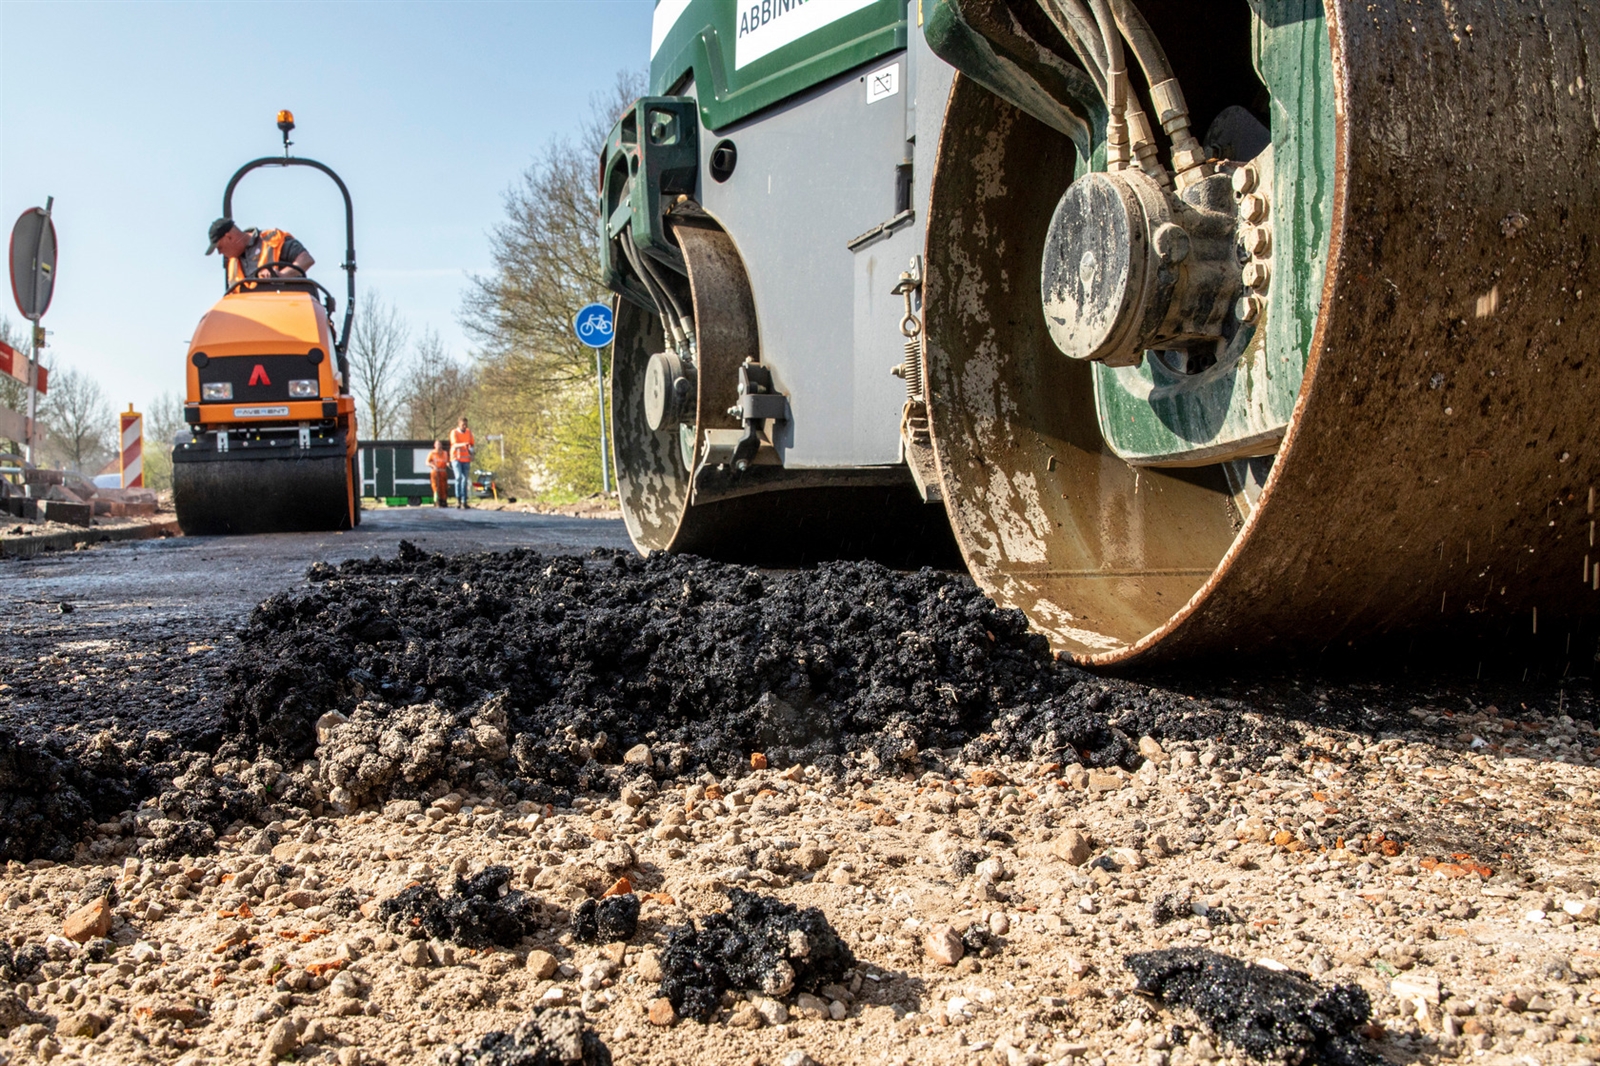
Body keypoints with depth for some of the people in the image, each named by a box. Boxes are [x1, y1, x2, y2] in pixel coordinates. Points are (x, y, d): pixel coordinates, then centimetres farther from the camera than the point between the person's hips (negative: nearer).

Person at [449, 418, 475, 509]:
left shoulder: (469, 432, 5)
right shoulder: (454, 432, -9)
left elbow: (472, 444, 12)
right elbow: (455, 445, -24)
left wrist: (472, 449, -11)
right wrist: (463, 444, -44)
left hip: (466, 459, 4)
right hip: (456, 458, -4)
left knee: (465, 479, 0)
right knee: (459, 477, -20)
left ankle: (463, 501, 3)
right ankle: (458, 498, -12)